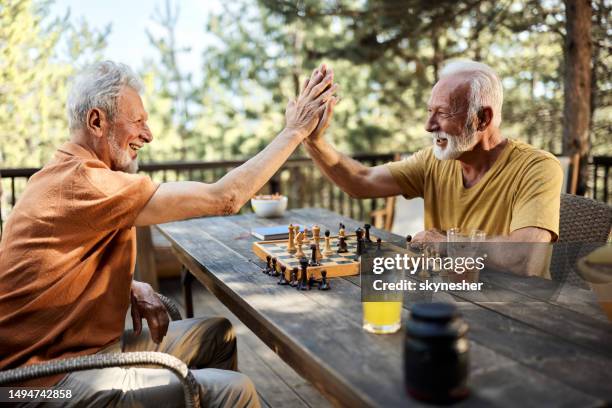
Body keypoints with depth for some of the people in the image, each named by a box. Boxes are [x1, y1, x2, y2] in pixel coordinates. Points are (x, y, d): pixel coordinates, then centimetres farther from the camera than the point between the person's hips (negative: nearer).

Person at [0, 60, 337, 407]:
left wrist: (132, 288, -3)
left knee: (218, 334, 12)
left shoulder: (65, 175, 9)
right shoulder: (83, 182, -24)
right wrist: (295, 131, -15)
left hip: (90, 345, 10)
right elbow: (224, 199, -25)